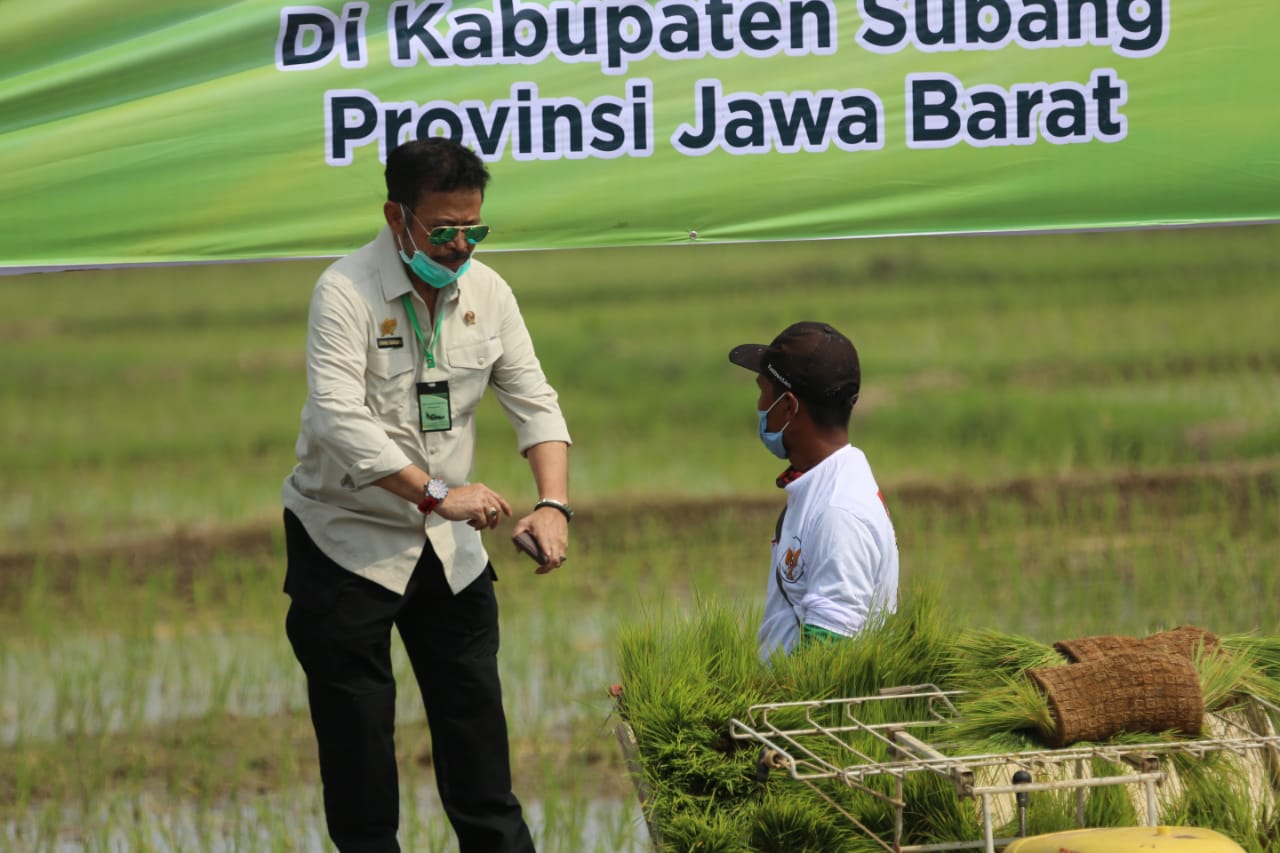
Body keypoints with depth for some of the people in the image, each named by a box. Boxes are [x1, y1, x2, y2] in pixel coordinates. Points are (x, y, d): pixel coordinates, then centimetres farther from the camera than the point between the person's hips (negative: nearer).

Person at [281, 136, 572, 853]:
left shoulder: (486, 291, -1)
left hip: (451, 543, 5)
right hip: (348, 542, -5)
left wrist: (554, 505, -16)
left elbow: (535, 403, 0)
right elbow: (339, 417, -29)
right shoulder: (348, 291, -18)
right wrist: (435, 492, -37)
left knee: (475, 711, 10)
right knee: (357, 727, 2)